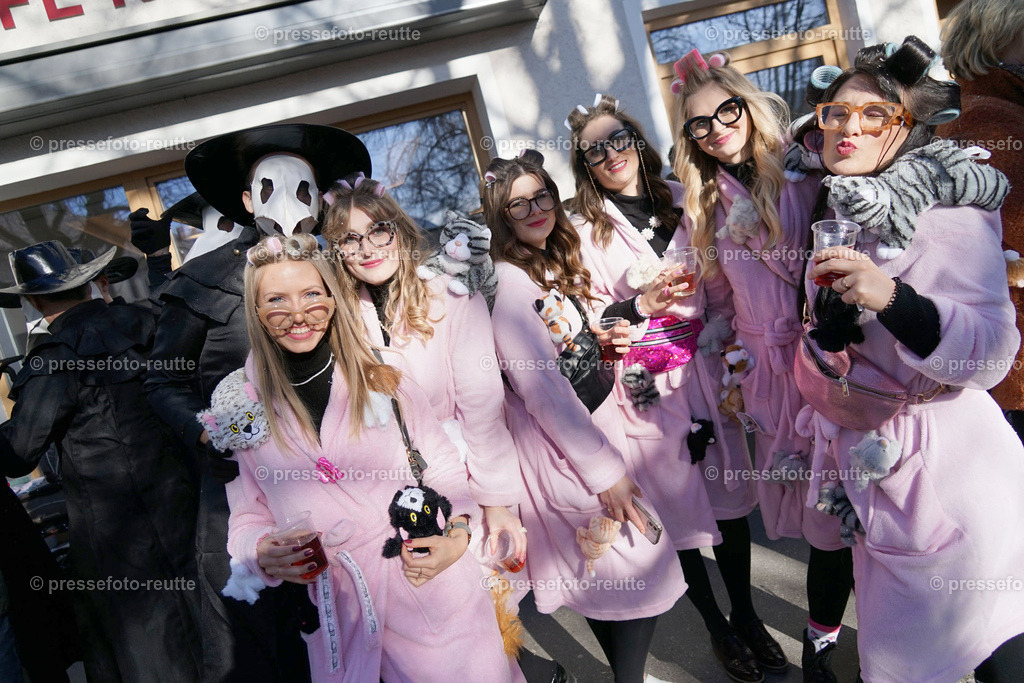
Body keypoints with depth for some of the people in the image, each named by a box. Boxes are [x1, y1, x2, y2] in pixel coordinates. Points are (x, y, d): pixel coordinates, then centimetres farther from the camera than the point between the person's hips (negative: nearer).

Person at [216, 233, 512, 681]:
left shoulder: (384, 383, -2)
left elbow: (443, 468, 3)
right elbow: (248, 516, 6)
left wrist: (456, 534, -13)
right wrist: (264, 553, -15)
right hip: (340, 612, 1)